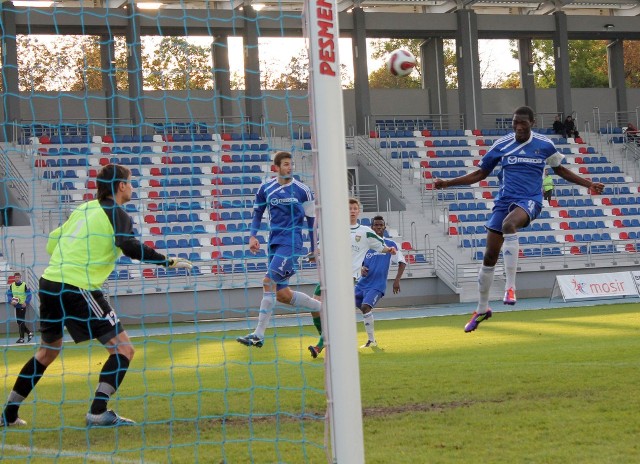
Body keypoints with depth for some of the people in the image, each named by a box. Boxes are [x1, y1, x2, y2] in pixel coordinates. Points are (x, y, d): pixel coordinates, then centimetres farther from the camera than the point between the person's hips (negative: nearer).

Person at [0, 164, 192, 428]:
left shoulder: (84, 208, 18)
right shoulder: (115, 214, -3)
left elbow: (52, 242, 23)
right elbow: (130, 248, -21)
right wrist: (169, 262, -17)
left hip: (49, 283, 8)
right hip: (78, 289, -8)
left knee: (48, 351, 25)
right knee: (123, 349, -3)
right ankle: (98, 413, -12)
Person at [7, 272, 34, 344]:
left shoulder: (25, 285, -9)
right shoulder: (11, 286, 5)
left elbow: (29, 295, -8)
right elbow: (9, 294, 7)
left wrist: (26, 302, -20)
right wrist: (11, 301, -12)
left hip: (22, 306, -6)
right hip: (16, 306, 6)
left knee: (21, 322, -7)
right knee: (19, 322, 11)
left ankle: (22, 338, -1)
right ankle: (29, 333, 26)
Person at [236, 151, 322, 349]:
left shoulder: (302, 190, -3)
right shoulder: (265, 189, 5)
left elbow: (312, 219, 4)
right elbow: (257, 212, 17)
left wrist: (314, 248, 5)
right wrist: (253, 236, 2)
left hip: (291, 242, -5)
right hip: (274, 242, 5)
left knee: (269, 281, -18)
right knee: (282, 294, 5)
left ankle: (258, 335, -16)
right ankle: (321, 308, 27)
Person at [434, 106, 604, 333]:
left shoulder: (544, 145, 1)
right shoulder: (501, 145, 4)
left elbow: (560, 169, 18)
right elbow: (480, 173, 13)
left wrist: (589, 184, 14)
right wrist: (447, 183, 5)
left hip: (529, 201, -3)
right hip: (504, 201, 3)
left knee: (508, 223, -38)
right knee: (490, 256, -1)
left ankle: (510, 286, -37)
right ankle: (482, 309, 16)